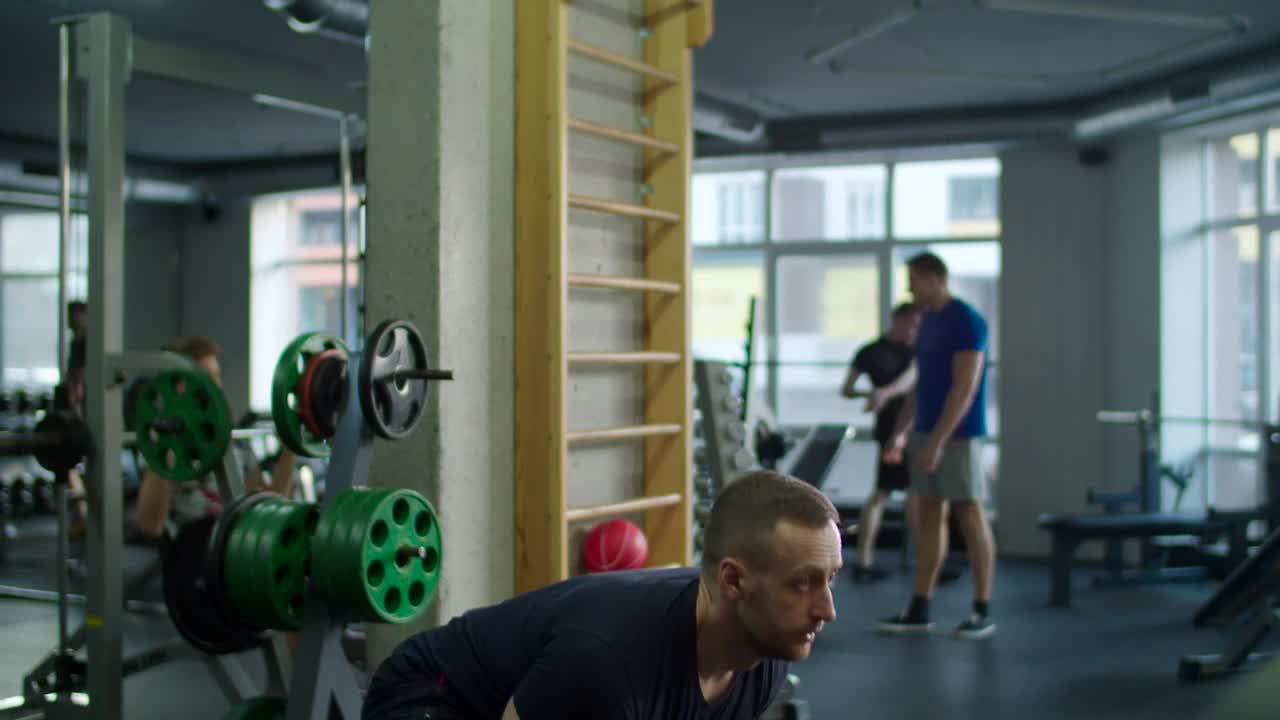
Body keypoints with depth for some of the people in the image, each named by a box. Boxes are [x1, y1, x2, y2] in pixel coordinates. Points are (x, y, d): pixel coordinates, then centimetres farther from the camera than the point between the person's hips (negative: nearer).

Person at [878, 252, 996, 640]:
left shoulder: (966, 321, -12)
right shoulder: (928, 321, 13)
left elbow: (965, 387, -18)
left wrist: (938, 439, -22)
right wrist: (900, 432, 16)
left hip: (956, 435, -8)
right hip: (926, 432, 8)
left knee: (969, 516, -2)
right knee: (928, 517, 8)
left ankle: (983, 611, 6)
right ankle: (919, 609, 12)